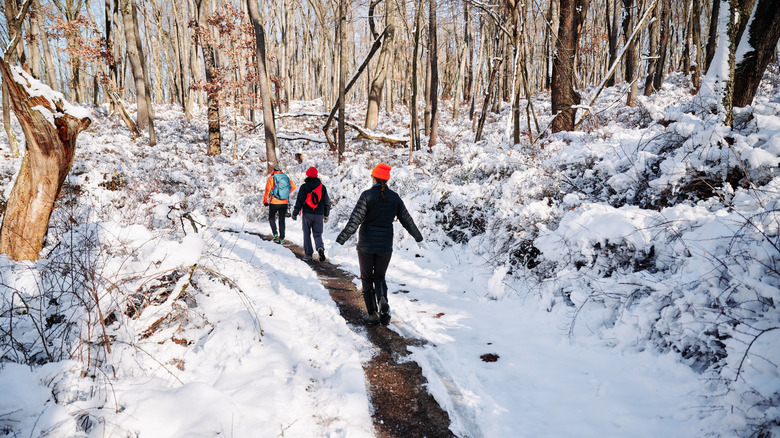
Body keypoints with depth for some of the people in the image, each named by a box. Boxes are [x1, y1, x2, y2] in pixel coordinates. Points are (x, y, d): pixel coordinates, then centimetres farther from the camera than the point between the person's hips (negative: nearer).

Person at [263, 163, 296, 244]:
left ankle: (275, 234, -1)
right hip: (284, 203, 3)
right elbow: (293, 186, 9)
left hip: (274, 203, -3)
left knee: (271, 218, 16)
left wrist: (265, 201, -2)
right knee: (282, 220, 10)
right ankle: (281, 238, 9)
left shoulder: (271, 178, -7)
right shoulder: (286, 177, 3)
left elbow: (267, 190, -10)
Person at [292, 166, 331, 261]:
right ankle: (320, 247, -21)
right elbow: (326, 202, 10)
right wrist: (326, 214, 20)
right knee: (317, 234, 8)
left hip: (307, 214, -2)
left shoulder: (304, 187, -4)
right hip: (319, 215, 2)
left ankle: (308, 254, 10)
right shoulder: (322, 187, 6)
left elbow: (299, 201, -7)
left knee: (307, 234, 10)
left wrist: (295, 213, 0)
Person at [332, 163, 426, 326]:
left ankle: (372, 314, 12)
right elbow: (407, 221, 7)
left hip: (366, 245, -3)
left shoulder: (367, 195, -11)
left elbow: (354, 221, -18)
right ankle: (382, 300, -13)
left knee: (367, 279, 13)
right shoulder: (394, 197, 0)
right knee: (380, 278, 17)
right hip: (385, 245, 3)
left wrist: (339, 241, -17)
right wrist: (419, 239, 20)